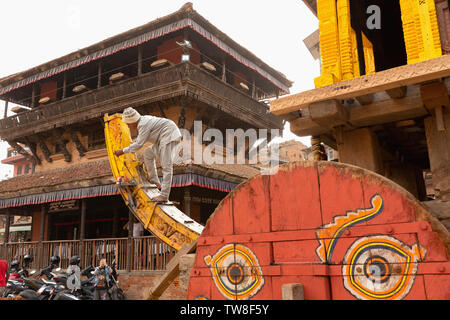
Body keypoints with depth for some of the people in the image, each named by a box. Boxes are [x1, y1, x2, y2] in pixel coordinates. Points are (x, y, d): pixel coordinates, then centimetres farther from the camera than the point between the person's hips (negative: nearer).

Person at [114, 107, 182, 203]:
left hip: (170, 135, -11)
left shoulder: (144, 124, -18)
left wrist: (123, 151, -11)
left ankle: (164, 196, -22)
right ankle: (155, 182, 21)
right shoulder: (142, 121, 12)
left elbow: (139, 144, -17)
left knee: (166, 165, -17)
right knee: (148, 153, 18)